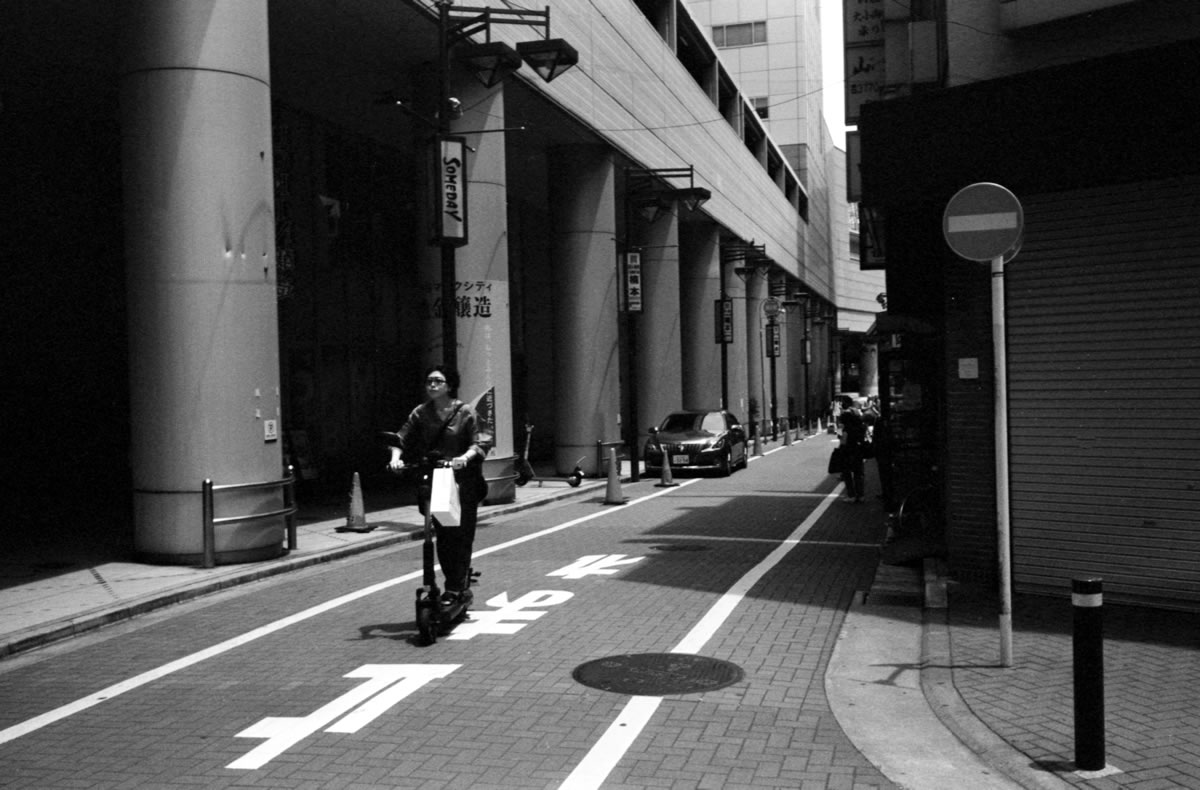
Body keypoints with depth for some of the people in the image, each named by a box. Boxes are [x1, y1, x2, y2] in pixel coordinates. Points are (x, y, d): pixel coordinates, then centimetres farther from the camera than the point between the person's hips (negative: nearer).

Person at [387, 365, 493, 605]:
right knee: (442, 536, 5)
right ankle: (460, 579, 20)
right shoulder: (420, 413, 8)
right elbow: (402, 438, 6)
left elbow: (482, 442, -8)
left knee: (461, 535, -4)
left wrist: (465, 457, -24)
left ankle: (455, 588, 3)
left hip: (462, 480, -3)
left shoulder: (465, 412, -2)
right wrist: (396, 457, -12)